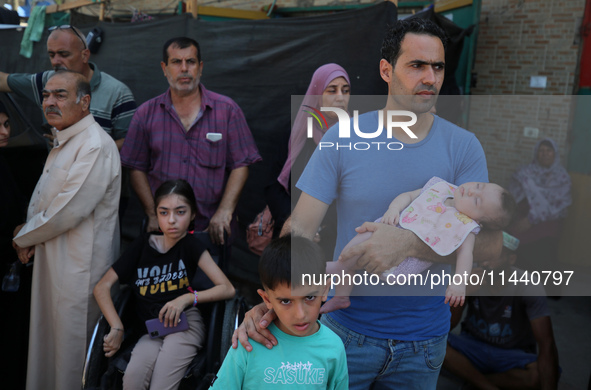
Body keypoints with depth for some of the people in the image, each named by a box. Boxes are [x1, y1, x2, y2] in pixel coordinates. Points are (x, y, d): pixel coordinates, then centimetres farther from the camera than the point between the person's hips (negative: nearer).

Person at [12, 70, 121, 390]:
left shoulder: (95, 146, -20)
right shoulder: (63, 141, 14)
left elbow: (68, 211, -23)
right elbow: (43, 195, 20)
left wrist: (24, 237, -7)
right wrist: (29, 233, 1)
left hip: (78, 265, -9)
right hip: (52, 257, 9)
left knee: (72, 343, 5)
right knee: (49, 338, 20)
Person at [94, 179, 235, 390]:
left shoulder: (191, 245, 5)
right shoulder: (143, 244, 12)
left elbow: (227, 289, -1)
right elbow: (102, 287, 9)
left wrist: (187, 298, -14)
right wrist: (117, 328, -4)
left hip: (185, 323, -2)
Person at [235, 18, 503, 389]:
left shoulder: (463, 146, -7)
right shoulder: (342, 139, -8)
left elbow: (489, 244, -14)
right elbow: (299, 228, -11)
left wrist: (410, 243, -29)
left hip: (423, 340, 2)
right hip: (346, 329, -1)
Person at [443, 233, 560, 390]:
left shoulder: (527, 287, -19)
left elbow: (547, 345, -26)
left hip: (512, 354, -1)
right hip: (474, 345, 2)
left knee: (539, 375, -33)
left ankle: (470, 376, -12)